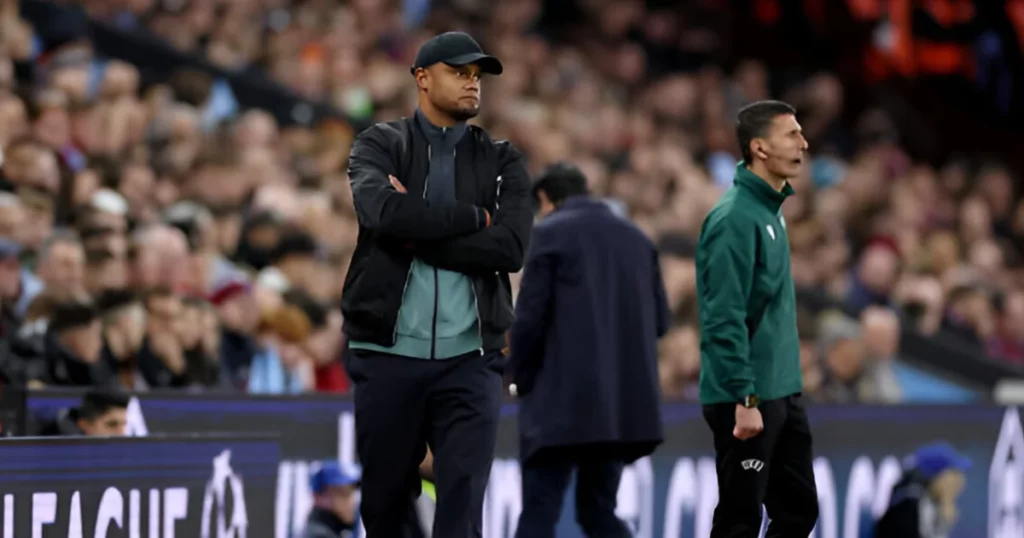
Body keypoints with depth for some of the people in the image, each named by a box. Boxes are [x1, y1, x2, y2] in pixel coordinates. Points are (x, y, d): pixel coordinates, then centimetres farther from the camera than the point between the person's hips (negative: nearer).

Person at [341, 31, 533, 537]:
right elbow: (383, 210, -17)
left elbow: (511, 247, -7)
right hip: (388, 353, 0)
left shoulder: (501, 161, 10)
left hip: (468, 358, 0)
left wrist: (418, 233, -9)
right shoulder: (380, 145, 6)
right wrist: (473, 217, -10)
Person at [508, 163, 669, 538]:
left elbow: (530, 317, -10)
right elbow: (660, 319, 12)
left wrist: (521, 378, 4)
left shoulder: (550, 233, -4)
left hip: (562, 399, -6)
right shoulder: (636, 237, 14)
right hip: (625, 402, 6)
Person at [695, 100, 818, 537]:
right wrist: (744, 400, -23)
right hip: (748, 400, -9)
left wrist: (784, 389, 19)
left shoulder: (771, 210, 11)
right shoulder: (735, 219, -17)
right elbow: (725, 320, -21)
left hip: (783, 394, 9)